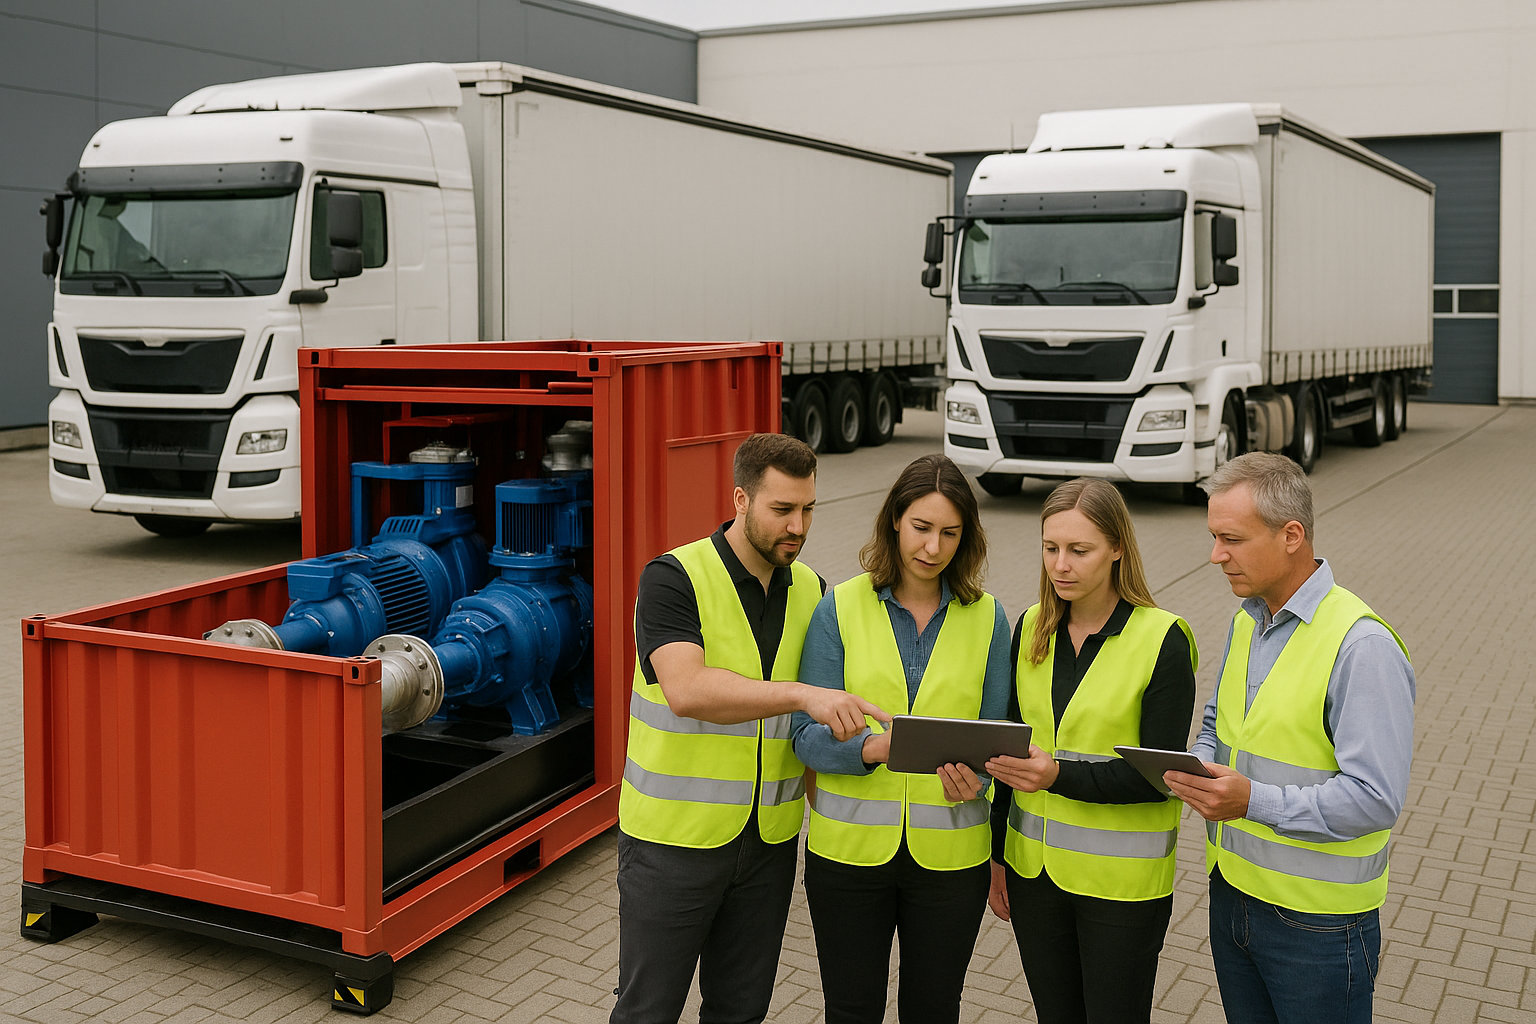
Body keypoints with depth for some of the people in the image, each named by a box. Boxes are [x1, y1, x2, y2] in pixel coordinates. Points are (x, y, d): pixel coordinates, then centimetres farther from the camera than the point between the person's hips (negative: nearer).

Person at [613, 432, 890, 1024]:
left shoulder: (810, 591, 5)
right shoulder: (673, 579, -14)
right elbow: (687, 690, -30)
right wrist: (801, 694, -39)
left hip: (769, 839, 5)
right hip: (674, 837, -5)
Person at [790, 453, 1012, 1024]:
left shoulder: (986, 618, 2)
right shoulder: (840, 608, -3)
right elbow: (807, 735, -7)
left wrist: (974, 777, -18)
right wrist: (871, 748, -27)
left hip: (949, 852, 1)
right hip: (849, 848, -1)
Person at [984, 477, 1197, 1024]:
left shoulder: (1163, 640, -12)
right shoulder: (1032, 628, 3)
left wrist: (1062, 776, -27)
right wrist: (998, 855, 12)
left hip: (1121, 879, -4)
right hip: (1034, 869, 5)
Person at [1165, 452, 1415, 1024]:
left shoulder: (1362, 646, -20)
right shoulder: (1247, 620, 6)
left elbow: (1376, 800, -24)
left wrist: (1254, 801, -31)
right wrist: (1199, 767, -1)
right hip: (1232, 892, 7)